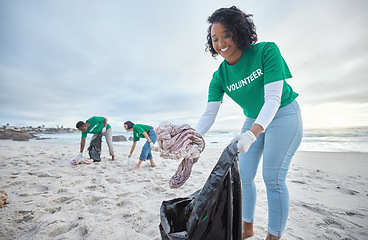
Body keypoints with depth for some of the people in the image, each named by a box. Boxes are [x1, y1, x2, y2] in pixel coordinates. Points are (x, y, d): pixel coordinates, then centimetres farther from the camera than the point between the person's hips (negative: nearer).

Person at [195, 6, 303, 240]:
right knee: (243, 176, 6)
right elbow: (209, 115, -13)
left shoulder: (267, 51, -19)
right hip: (254, 121, 5)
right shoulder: (220, 77, -9)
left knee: (273, 178, -7)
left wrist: (252, 134, -41)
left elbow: (273, 99, -26)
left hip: (283, 115, -4)